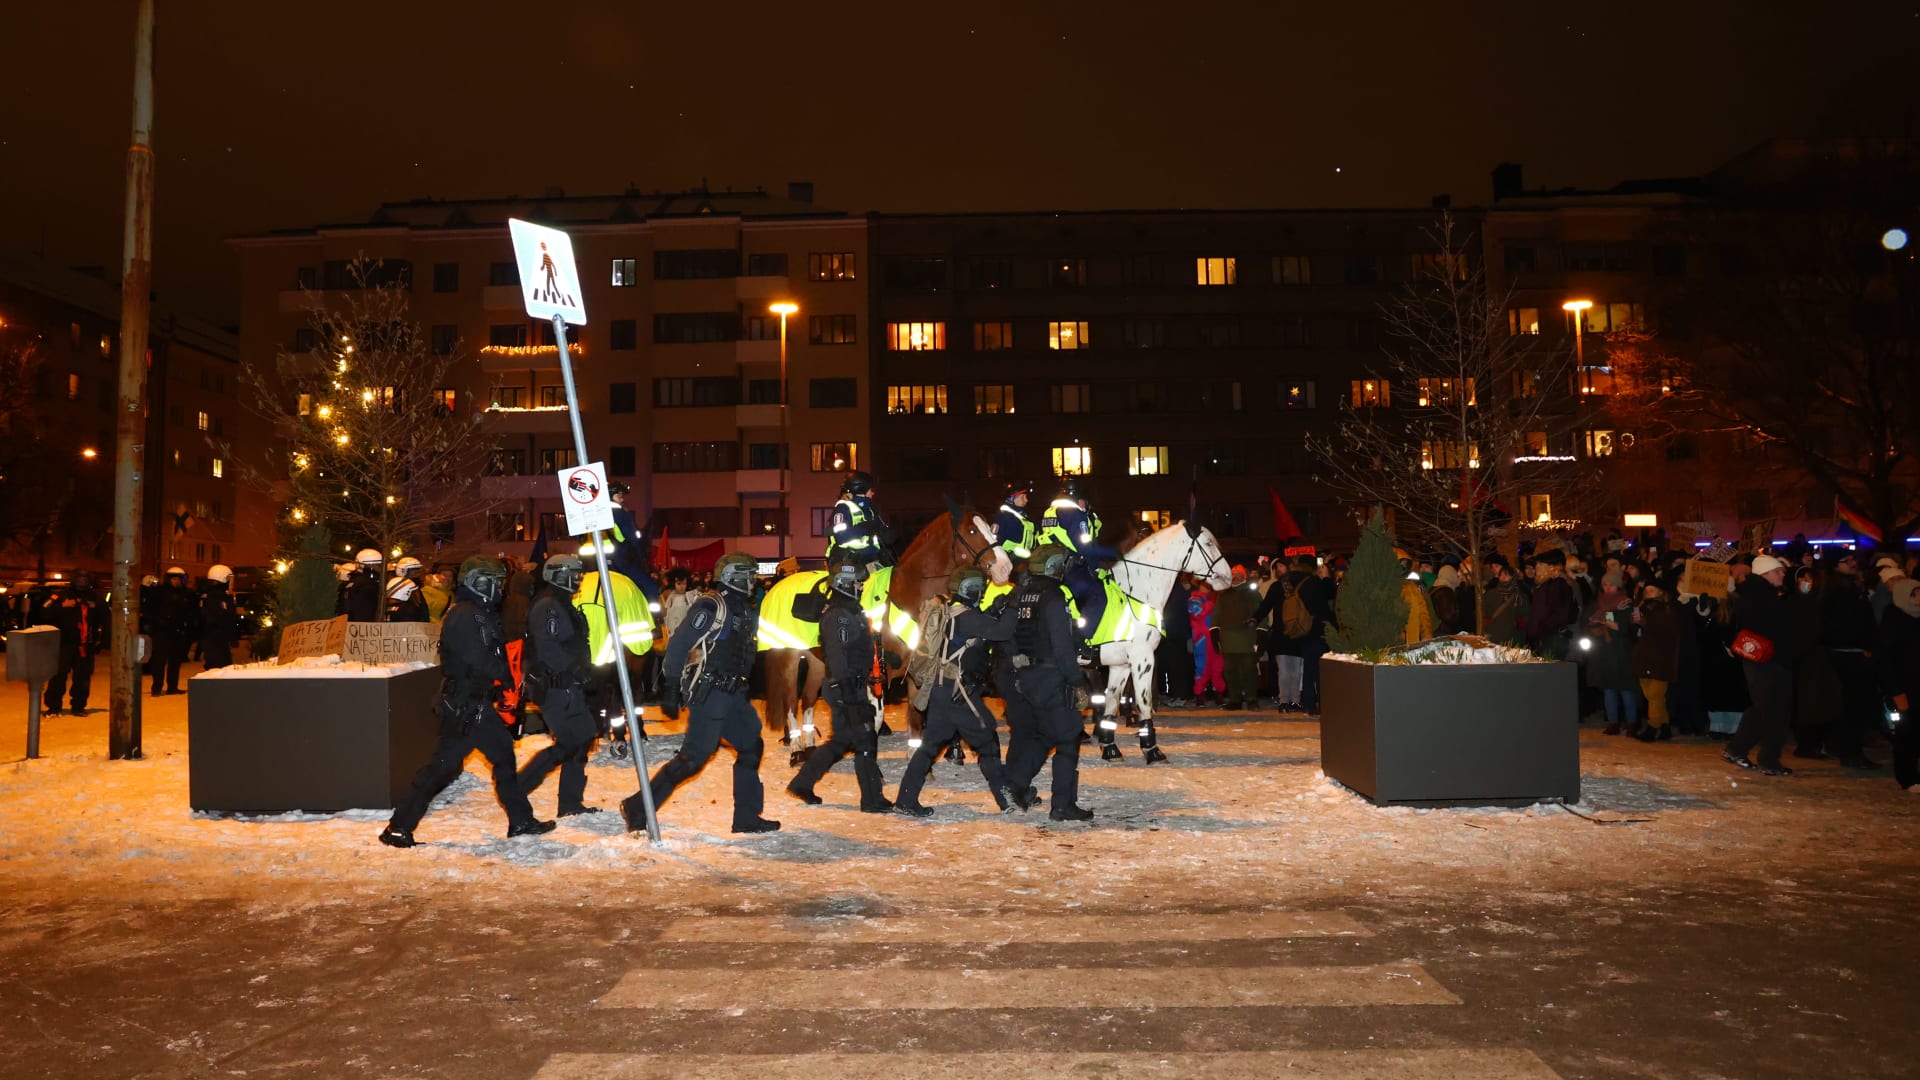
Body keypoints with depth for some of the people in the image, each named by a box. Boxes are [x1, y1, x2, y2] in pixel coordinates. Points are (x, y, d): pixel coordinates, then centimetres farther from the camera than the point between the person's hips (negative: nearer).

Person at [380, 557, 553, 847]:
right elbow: (479, 660, -24)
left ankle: (521, 820, 20)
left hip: (477, 702, 10)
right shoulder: (465, 616, -17)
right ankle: (398, 828, 4)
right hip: (463, 705, -10)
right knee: (443, 764, -6)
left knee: (503, 752, 13)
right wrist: (507, 675, -10)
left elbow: (494, 653, 13)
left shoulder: (481, 614, 15)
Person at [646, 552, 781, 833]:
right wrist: (671, 691, -18)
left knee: (752, 746, 11)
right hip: (709, 693, -9)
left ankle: (747, 818, 19)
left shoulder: (746, 610, 14)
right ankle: (639, 807, -4)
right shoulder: (712, 607, -13)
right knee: (694, 756, -12)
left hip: (731, 694, 9)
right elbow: (678, 644, -16)